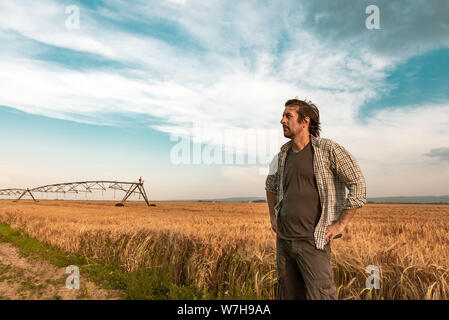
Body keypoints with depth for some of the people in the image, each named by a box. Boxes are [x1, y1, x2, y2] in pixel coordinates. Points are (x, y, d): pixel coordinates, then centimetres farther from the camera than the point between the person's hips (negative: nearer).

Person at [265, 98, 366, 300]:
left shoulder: (329, 150, -8)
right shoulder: (283, 155, 9)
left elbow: (358, 185, -8)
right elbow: (271, 185, 27)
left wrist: (340, 225, -10)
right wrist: (273, 217, 17)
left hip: (312, 240, -5)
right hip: (284, 238, 6)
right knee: (289, 295, 14)